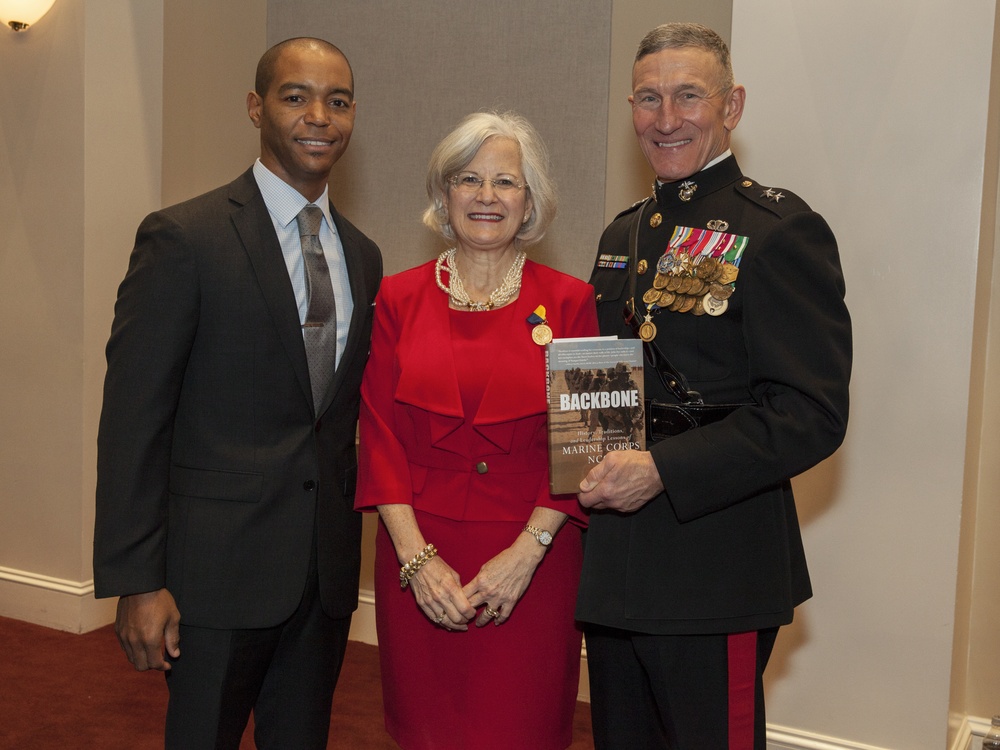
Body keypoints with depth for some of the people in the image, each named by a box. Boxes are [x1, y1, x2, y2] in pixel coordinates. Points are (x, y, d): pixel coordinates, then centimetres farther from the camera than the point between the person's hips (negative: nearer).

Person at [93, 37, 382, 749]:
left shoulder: (361, 255, 10)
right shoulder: (182, 237, -10)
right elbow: (133, 419, -12)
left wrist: (349, 541, 13)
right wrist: (136, 582, -14)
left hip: (328, 572, 6)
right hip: (219, 565, -5)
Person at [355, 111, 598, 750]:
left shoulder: (569, 301, 0)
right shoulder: (400, 298, 3)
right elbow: (381, 435, 1)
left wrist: (525, 553, -12)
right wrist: (417, 556, -9)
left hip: (533, 564, -1)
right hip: (417, 560, 1)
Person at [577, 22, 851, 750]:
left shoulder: (782, 231, -12)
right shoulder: (624, 234, 13)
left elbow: (813, 414, -18)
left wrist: (661, 470, -23)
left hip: (714, 573, -7)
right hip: (613, 565, 7)